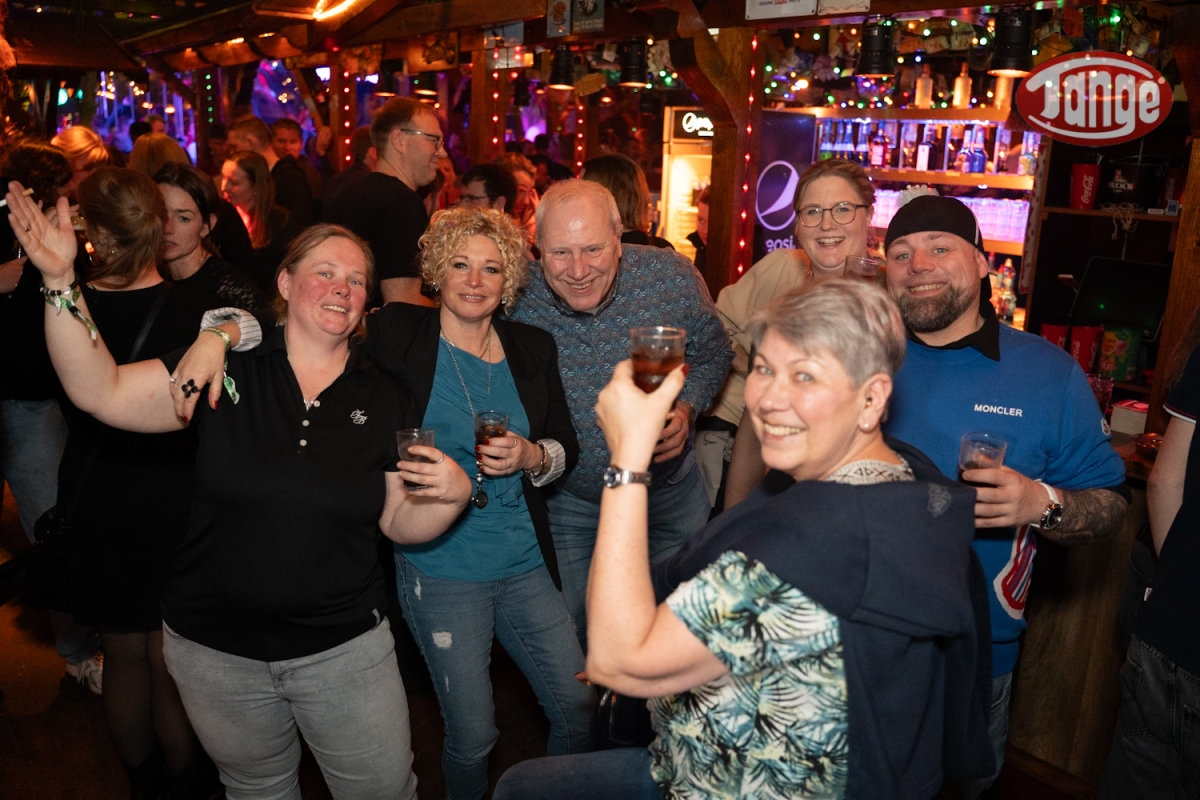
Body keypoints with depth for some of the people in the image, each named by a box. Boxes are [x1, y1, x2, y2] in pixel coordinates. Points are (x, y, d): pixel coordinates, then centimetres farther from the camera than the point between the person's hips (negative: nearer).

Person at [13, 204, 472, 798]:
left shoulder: (382, 399, -3)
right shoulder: (227, 367, -8)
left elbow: (399, 522, 1)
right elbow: (101, 392, -15)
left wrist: (453, 494, -19)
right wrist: (61, 281, -23)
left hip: (345, 648, 0)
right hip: (215, 650, 0)